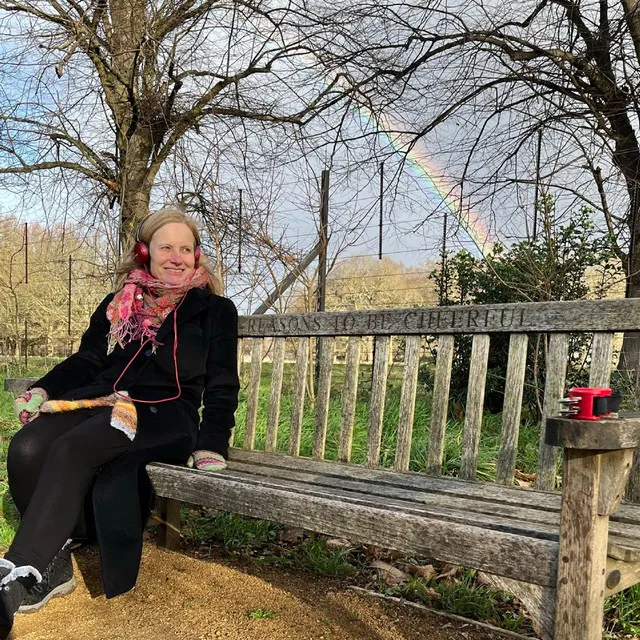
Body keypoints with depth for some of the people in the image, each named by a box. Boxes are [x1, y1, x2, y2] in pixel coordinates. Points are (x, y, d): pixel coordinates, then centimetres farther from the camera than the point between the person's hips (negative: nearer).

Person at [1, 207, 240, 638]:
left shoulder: (215, 311, 8)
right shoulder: (119, 305, 19)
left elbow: (221, 386, 4)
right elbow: (86, 361, 22)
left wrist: (211, 446, -10)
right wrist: (43, 390, 3)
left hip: (164, 415, -4)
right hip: (101, 401, 5)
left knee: (73, 449, -32)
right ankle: (54, 566, -11)